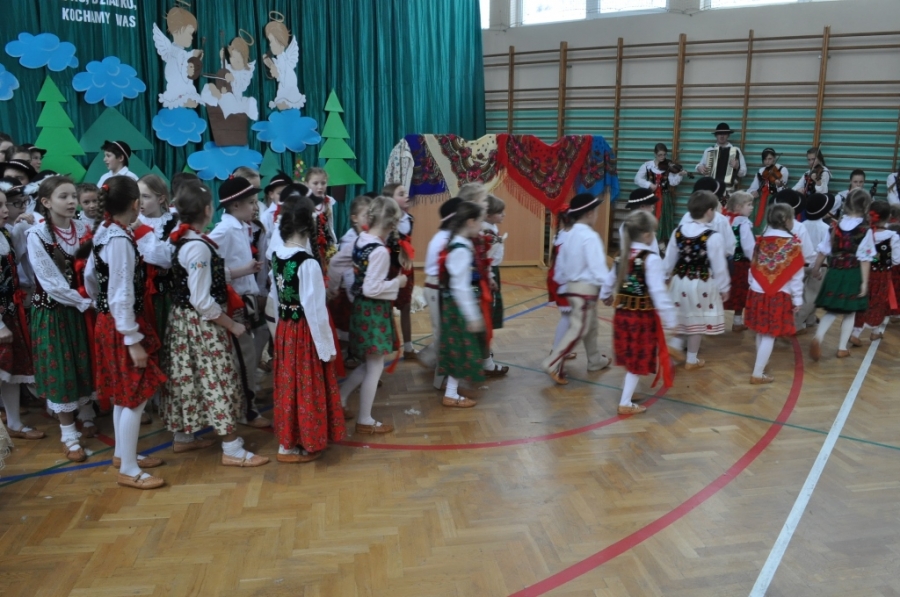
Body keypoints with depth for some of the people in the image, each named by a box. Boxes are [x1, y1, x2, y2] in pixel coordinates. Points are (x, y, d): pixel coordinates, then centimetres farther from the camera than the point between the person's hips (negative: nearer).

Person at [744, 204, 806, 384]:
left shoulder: (761, 240, 5)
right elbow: (796, 275, -7)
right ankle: (757, 374, 0)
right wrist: (797, 299, 0)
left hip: (758, 292, 5)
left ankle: (761, 362, 39)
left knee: (761, 331, 20)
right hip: (779, 296, -5)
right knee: (769, 335, -1)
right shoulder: (793, 244, -10)